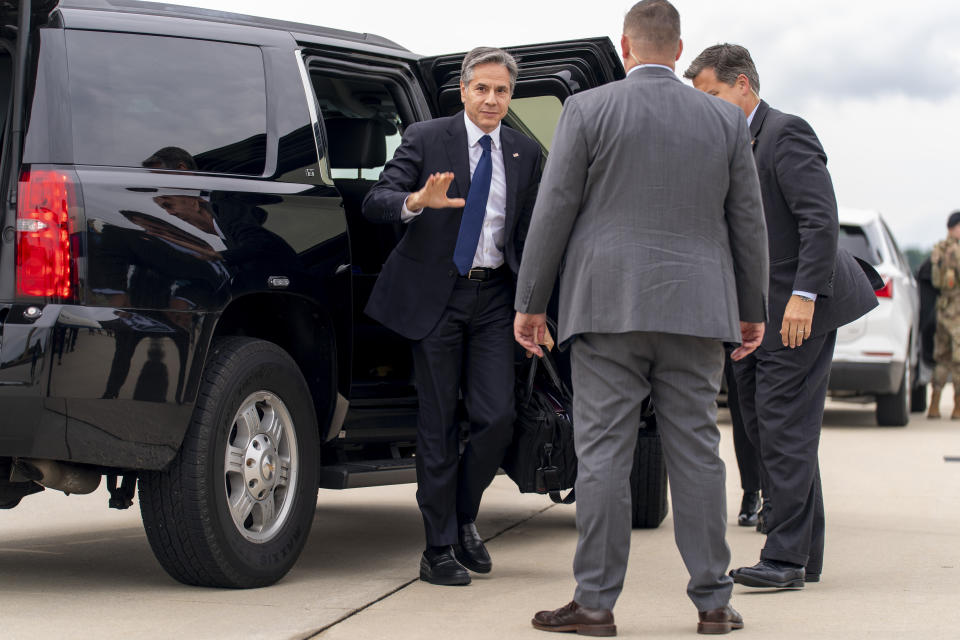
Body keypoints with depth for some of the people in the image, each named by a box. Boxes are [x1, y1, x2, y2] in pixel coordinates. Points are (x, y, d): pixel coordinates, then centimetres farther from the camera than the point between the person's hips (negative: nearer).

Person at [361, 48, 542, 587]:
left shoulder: (526, 154, 10)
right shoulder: (426, 139, -1)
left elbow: (528, 233, 14)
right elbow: (375, 203, -9)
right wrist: (417, 202, -30)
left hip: (493, 298, 3)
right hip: (436, 296, -3)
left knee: (498, 417, -6)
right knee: (439, 426, 1)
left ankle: (465, 517, 20)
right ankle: (439, 549, 10)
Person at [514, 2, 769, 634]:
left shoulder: (588, 109, -1)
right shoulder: (726, 120, 7)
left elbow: (554, 211, -3)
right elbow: (748, 221, 10)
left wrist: (531, 301, 3)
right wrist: (753, 310, 18)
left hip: (609, 307, -2)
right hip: (696, 310, 3)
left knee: (603, 453, -1)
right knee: (697, 451, 6)